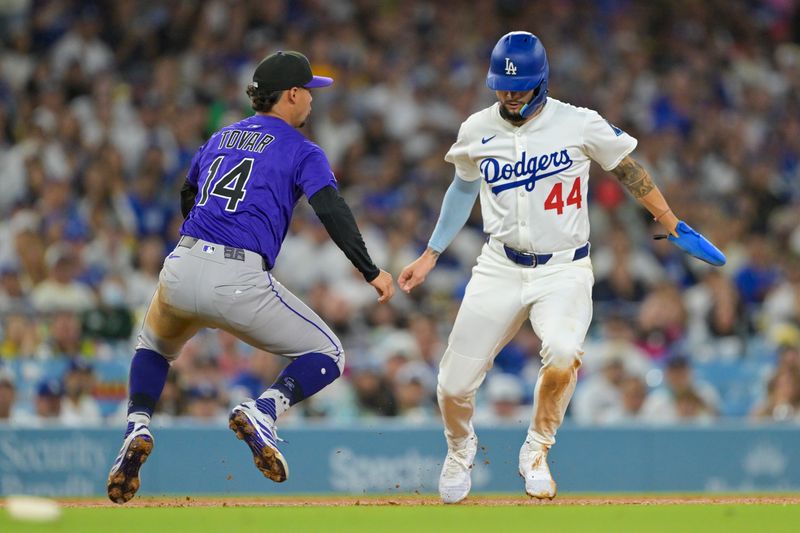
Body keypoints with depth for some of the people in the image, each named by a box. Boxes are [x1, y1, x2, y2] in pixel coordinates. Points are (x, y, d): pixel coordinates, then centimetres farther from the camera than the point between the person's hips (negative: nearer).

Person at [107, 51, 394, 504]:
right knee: (327, 355, 9)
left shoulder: (220, 139, 23)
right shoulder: (303, 152, 6)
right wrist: (371, 271, -16)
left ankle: (137, 428, 6)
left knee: (155, 348, 34)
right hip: (239, 280, -5)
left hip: (181, 268, 5)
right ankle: (263, 412, -18)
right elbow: (332, 212, -10)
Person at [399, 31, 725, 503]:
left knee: (563, 351, -34)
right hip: (500, 269, 3)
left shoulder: (581, 125, -9)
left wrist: (675, 228, 5)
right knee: (454, 385, -2)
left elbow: (629, 171, 4)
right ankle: (461, 449, 34)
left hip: (564, 270, -3)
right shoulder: (477, 132, 0)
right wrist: (430, 256, 19)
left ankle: (537, 454, -8)